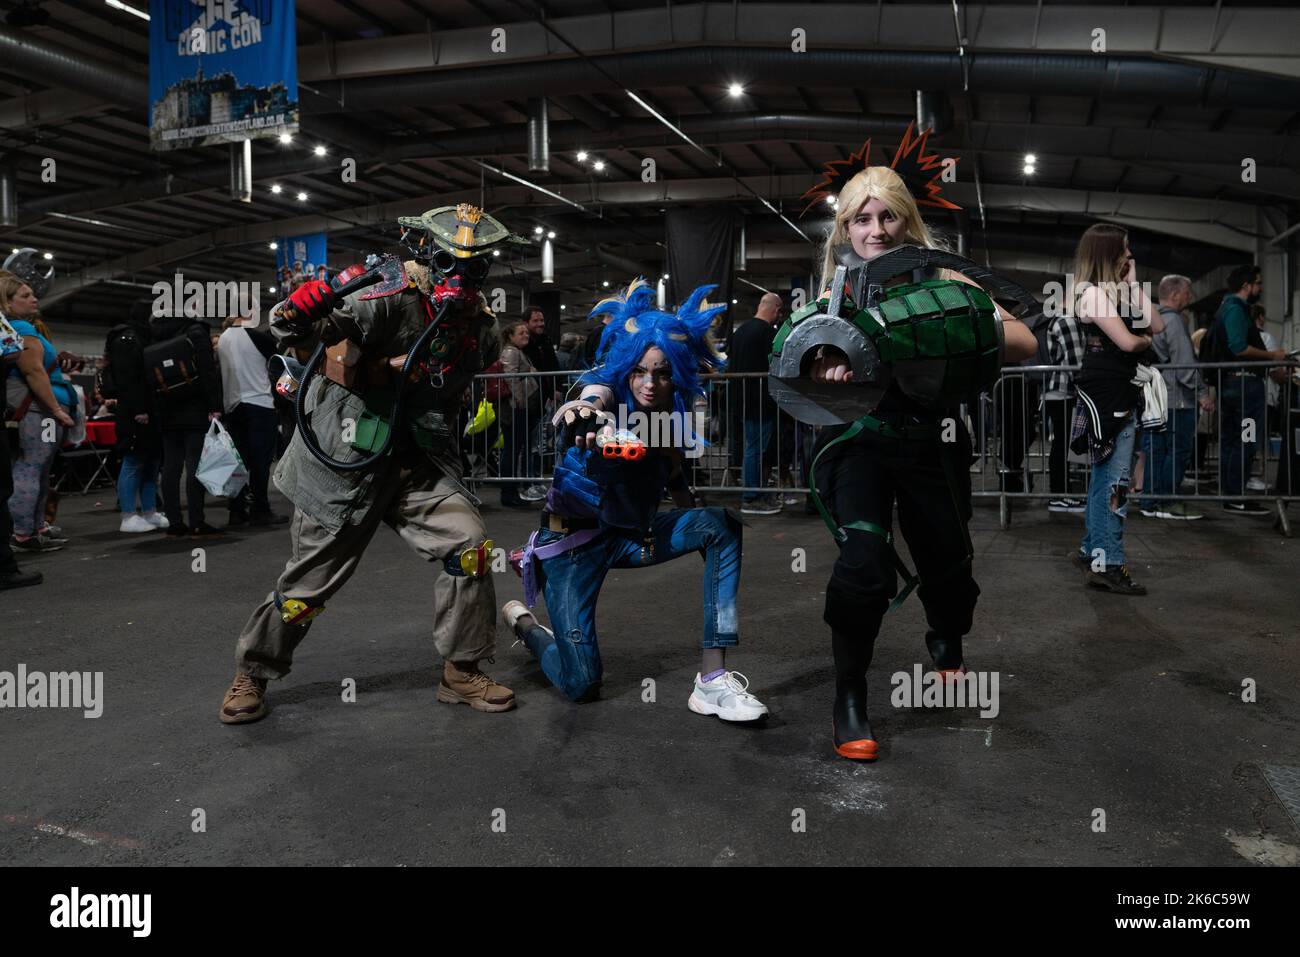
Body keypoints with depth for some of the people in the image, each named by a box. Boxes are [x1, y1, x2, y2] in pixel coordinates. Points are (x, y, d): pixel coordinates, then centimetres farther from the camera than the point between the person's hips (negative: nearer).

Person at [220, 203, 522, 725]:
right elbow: (288, 330, -23)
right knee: (309, 579, 5)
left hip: (417, 466, 5)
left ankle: (462, 672, 2)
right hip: (346, 465, -5)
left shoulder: (480, 325, 1)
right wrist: (298, 311, -44)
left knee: (468, 541, -14)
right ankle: (251, 675, 30)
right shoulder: (395, 301, -18)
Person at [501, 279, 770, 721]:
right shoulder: (607, 390, -19)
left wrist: (698, 527, -2)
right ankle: (522, 620, 25)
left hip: (632, 535, 5)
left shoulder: (672, 416, -4)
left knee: (722, 525, -19)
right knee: (580, 684, -10)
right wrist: (588, 417, -67)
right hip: (574, 539, -5)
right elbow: (591, 398, -45)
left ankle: (713, 679, -20)